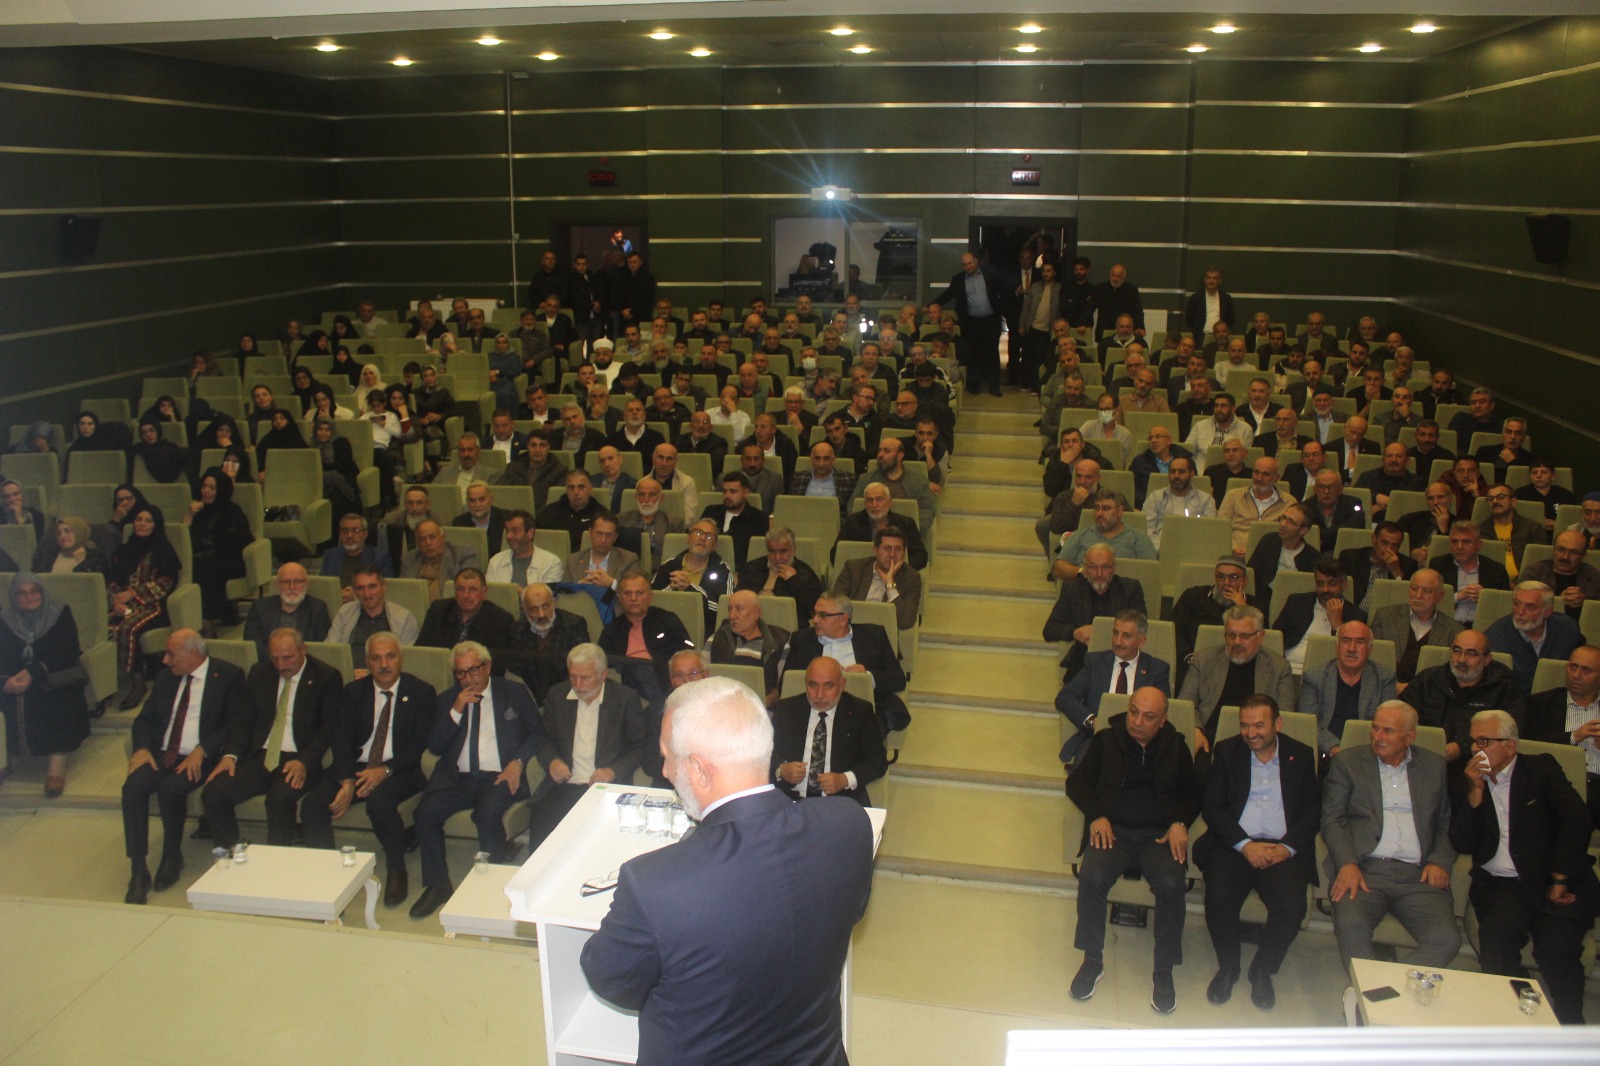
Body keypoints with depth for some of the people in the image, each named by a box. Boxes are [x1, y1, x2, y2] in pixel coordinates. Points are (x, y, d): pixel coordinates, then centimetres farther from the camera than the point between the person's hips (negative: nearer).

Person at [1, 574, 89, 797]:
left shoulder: (61, 614, 4)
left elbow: (68, 653, -7)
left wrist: (35, 672, -21)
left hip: (54, 679, -3)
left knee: (61, 696, -34)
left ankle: (56, 766, -36)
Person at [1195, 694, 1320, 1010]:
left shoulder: (1301, 755, 11)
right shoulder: (1226, 751, 8)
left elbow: (1312, 812, 8)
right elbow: (1211, 805, 1)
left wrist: (1287, 847, -10)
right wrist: (1245, 845, -12)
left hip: (1282, 848, 1)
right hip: (1234, 844, 0)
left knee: (1292, 907, -26)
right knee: (1219, 897, -28)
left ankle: (1262, 970, 3)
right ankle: (1227, 967, 0)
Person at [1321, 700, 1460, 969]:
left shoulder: (1435, 767, 18)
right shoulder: (1347, 762, 12)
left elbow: (1447, 824, 18)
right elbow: (1332, 819, 4)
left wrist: (1440, 861, -2)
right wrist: (1347, 864, -12)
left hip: (1418, 875, 2)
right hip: (1364, 869, -2)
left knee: (1447, 939, -25)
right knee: (1350, 925, -31)